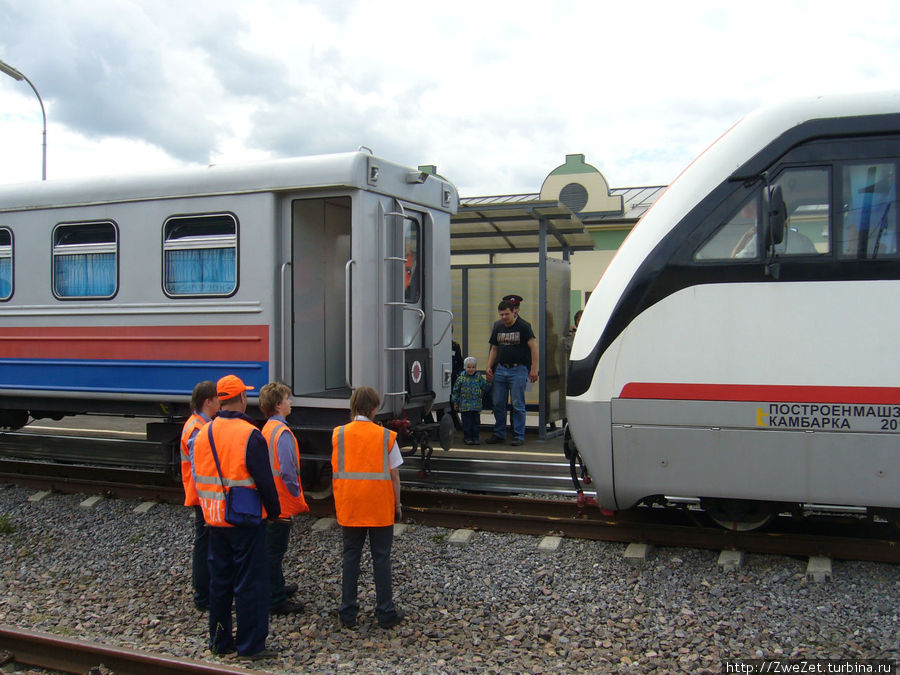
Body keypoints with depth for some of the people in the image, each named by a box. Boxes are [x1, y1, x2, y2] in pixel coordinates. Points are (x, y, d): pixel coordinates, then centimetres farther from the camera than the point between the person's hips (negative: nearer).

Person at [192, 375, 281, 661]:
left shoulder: (203, 434, 4)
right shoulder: (249, 435, -18)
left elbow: (198, 477, 11)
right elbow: (264, 480, -16)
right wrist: (274, 510, -3)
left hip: (215, 518, 7)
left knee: (219, 579, 16)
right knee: (250, 582, 1)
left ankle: (219, 640, 25)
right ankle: (250, 644, 7)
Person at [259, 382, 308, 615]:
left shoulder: (268, 429, 9)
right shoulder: (282, 432, -20)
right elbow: (287, 471, -26)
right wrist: (297, 495, -12)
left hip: (271, 501, 10)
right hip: (282, 502, -10)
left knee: (272, 548, 20)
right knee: (275, 550, -1)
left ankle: (277, 588, 35)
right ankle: (276, 600, 7)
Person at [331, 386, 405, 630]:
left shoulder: (339, 434, -2)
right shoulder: (386, 436, -7)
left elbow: (335, 472, 3)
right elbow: (394, 475, -4)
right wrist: (397, 505, 7)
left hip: (349, 506, 2)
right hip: (380, 508, -2)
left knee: (351, 556, 12)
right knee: (381, 558, 8)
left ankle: (348, 613, 16)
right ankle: (385, 613, 13)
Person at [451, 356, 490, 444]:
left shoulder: (479, 378, 4)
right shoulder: (461, 379, -1)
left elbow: (486, 387, 14)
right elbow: (456, 391, 5)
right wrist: (455, 402, 6)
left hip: (476, 406, 2)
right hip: (465, 406, -2)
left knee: (476, 422, 6)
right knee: (467, 422, 1)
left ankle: (475, 437, 15)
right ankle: (467, 437, 11)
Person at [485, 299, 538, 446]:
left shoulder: (523, 326, -6)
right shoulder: (498, 328, 11)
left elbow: (533, 347, -9)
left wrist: (534, 369, -16)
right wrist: (489, 367, 7)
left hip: (518, 369, -5)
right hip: (500, 369, 6)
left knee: (518, 405, -3)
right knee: (498, 404, 7)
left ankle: (519, 436, 4)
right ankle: (499, 434, 18)